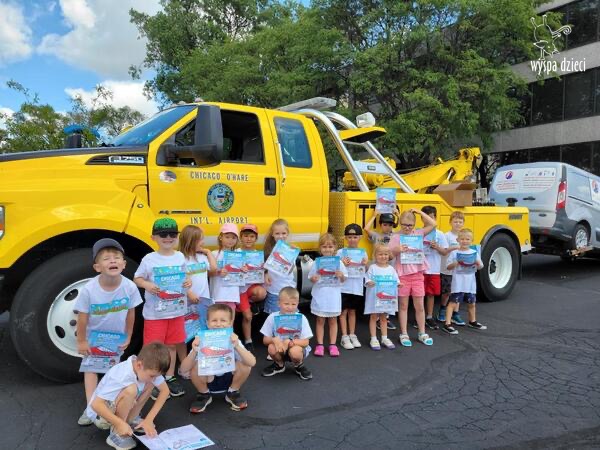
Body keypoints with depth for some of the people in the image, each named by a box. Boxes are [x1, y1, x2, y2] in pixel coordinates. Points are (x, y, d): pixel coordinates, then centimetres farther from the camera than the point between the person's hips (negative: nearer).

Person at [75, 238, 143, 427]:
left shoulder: (129, 287, -26)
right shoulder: (88, 290, -31)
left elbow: (130, 313, -10)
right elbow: (82, 317, -17)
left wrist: (128, 337, -1)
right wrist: (81, 342, -8)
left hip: (117, 336, 1)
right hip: (94, 336, -1)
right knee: (91, 368, 6)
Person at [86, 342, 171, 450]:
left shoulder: (146, 369, -17)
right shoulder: (121, 377, -36)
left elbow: (165, 390, -8)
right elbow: (96, 404, -35)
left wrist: (149, 419, -14)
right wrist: (120, 423, -35)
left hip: (115, 405, 7)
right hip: (100, 411, -7)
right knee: (130, 390, -33)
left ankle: (130, 420, 8)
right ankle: (116, 434, -13)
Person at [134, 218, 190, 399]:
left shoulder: (180, 257, 1)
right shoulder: (149, 259, -10)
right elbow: (137, 279, -2)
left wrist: (188, 282, -8)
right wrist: (148, 285, -21)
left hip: (177, 310, 4)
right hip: (155, 313, -3)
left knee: (172, 345, 15)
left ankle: (170, 378, 30)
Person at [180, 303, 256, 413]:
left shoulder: (233, 340, -19)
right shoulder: (202, 342, -19)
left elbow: (252, 363, -33)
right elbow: (184, 368, -26)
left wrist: (237, 347, -47)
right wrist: (194, 352, -43)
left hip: (229, 379, 0)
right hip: (207, 381, 0)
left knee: (244, 365, -27)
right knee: (196, 366, -30)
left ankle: (233, 393, 3)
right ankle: (204, 395, 2)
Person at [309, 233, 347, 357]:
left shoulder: (338, 262, -2)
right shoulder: (317, 262, -3)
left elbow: (343, 279, 4)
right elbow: (311, 278, 3)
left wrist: (341, 275, -17)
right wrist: (313, 279, -20)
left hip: (333, 295, 0)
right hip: (320, 295, 0)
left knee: (333, 320, 10)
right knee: (320, 320, 9)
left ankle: (332, 345, 20)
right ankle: (319, 345, 18)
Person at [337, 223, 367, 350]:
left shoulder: (362, 253, 3)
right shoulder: (341, 252, -5)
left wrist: (365, 264, -15)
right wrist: (342, 264, -23)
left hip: (357, 288, 3)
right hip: (344, 287, -2)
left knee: (352, 311, 15)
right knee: (344, 311, 4)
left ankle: (352, 335, 25)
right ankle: (344, 337, 13)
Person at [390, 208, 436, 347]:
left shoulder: (418, 234, 4)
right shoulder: (396, 238, -2)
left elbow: (433, 224, -2)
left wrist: (419, 212, -4)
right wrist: (396, 250, -22)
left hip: (417, 274, 2)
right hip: (402, 275, -1)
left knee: (419, 306, 9)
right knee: (403, 305, 8)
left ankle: (422, 333, 23)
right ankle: (404, 334, 17)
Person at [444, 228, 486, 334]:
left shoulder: (474, 252, 5)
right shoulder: (454, 253, -5)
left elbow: (480, 267, 7)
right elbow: (448, 267, -5)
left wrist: (477, 263, -14)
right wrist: (457, 263, -22)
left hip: (470, 284, 4)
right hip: (458, 284, -4)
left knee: (471, 303, 18)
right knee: (453, 302, -7)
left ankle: (473, 322, 38)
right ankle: (447, 324, -6)